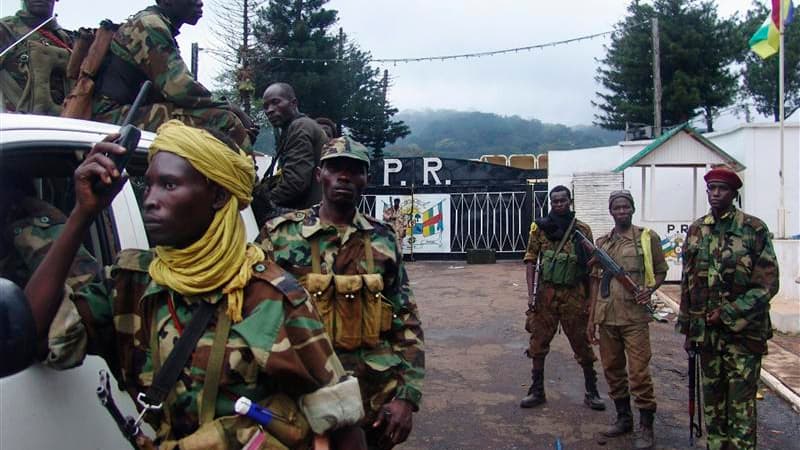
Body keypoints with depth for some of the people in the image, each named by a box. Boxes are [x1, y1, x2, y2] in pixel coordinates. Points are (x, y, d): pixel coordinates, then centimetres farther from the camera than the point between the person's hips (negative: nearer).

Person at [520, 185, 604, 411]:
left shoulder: (583, 230, 2)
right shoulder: (539, 228, 2)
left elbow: (590, 265, 5)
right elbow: (530, 260, 2)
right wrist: (531, 293, -6)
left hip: (573, 294, -1)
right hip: (546, 293, 1)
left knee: (582, 343, 6)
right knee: (538, 342, 6)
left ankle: (591, 392, 21)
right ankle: (537, 391, 20)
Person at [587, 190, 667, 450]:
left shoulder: (647, 238, 1)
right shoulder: (602, 243, 11)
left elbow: (660, 271, 8)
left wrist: (650, 288, -14)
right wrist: (591, 318, 11)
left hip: (634, 317, -4)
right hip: (606, 318, 4)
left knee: (639, 372, -4)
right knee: (612, 370, 12)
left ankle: (646, 427, 8)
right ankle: (623, 418, 27)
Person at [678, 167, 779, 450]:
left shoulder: (754, 229, -5)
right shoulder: (696, 231, 7)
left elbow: (767, 284, -8)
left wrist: (727, 313, -14)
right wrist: (687, 328, 11)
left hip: (742, 330, -4)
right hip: (706, 331, 4)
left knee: (741, 403, 1)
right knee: (712, 399, 13)